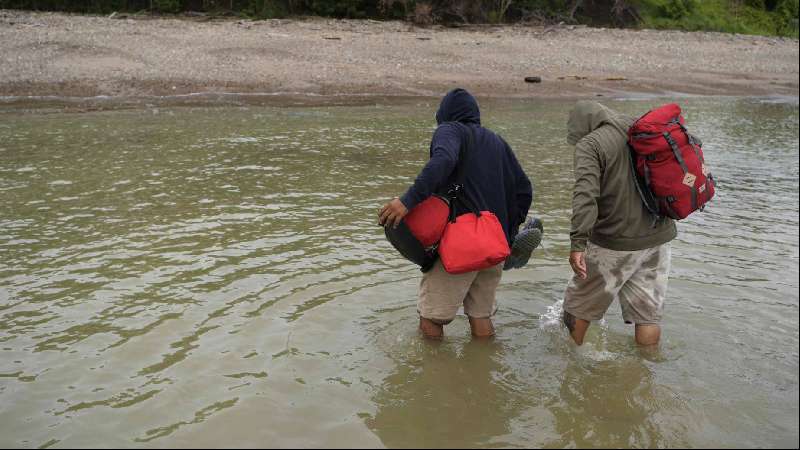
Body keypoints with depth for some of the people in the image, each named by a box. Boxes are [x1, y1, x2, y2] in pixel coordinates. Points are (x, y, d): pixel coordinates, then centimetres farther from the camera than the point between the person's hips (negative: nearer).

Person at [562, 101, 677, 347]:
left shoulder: (589, 144, -11)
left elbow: (586, 195, -25)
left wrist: (578, 243, -30)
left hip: (616, 243, -6)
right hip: (659, 237, 6)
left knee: (579, 305, 14)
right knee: (648, 312, 15)